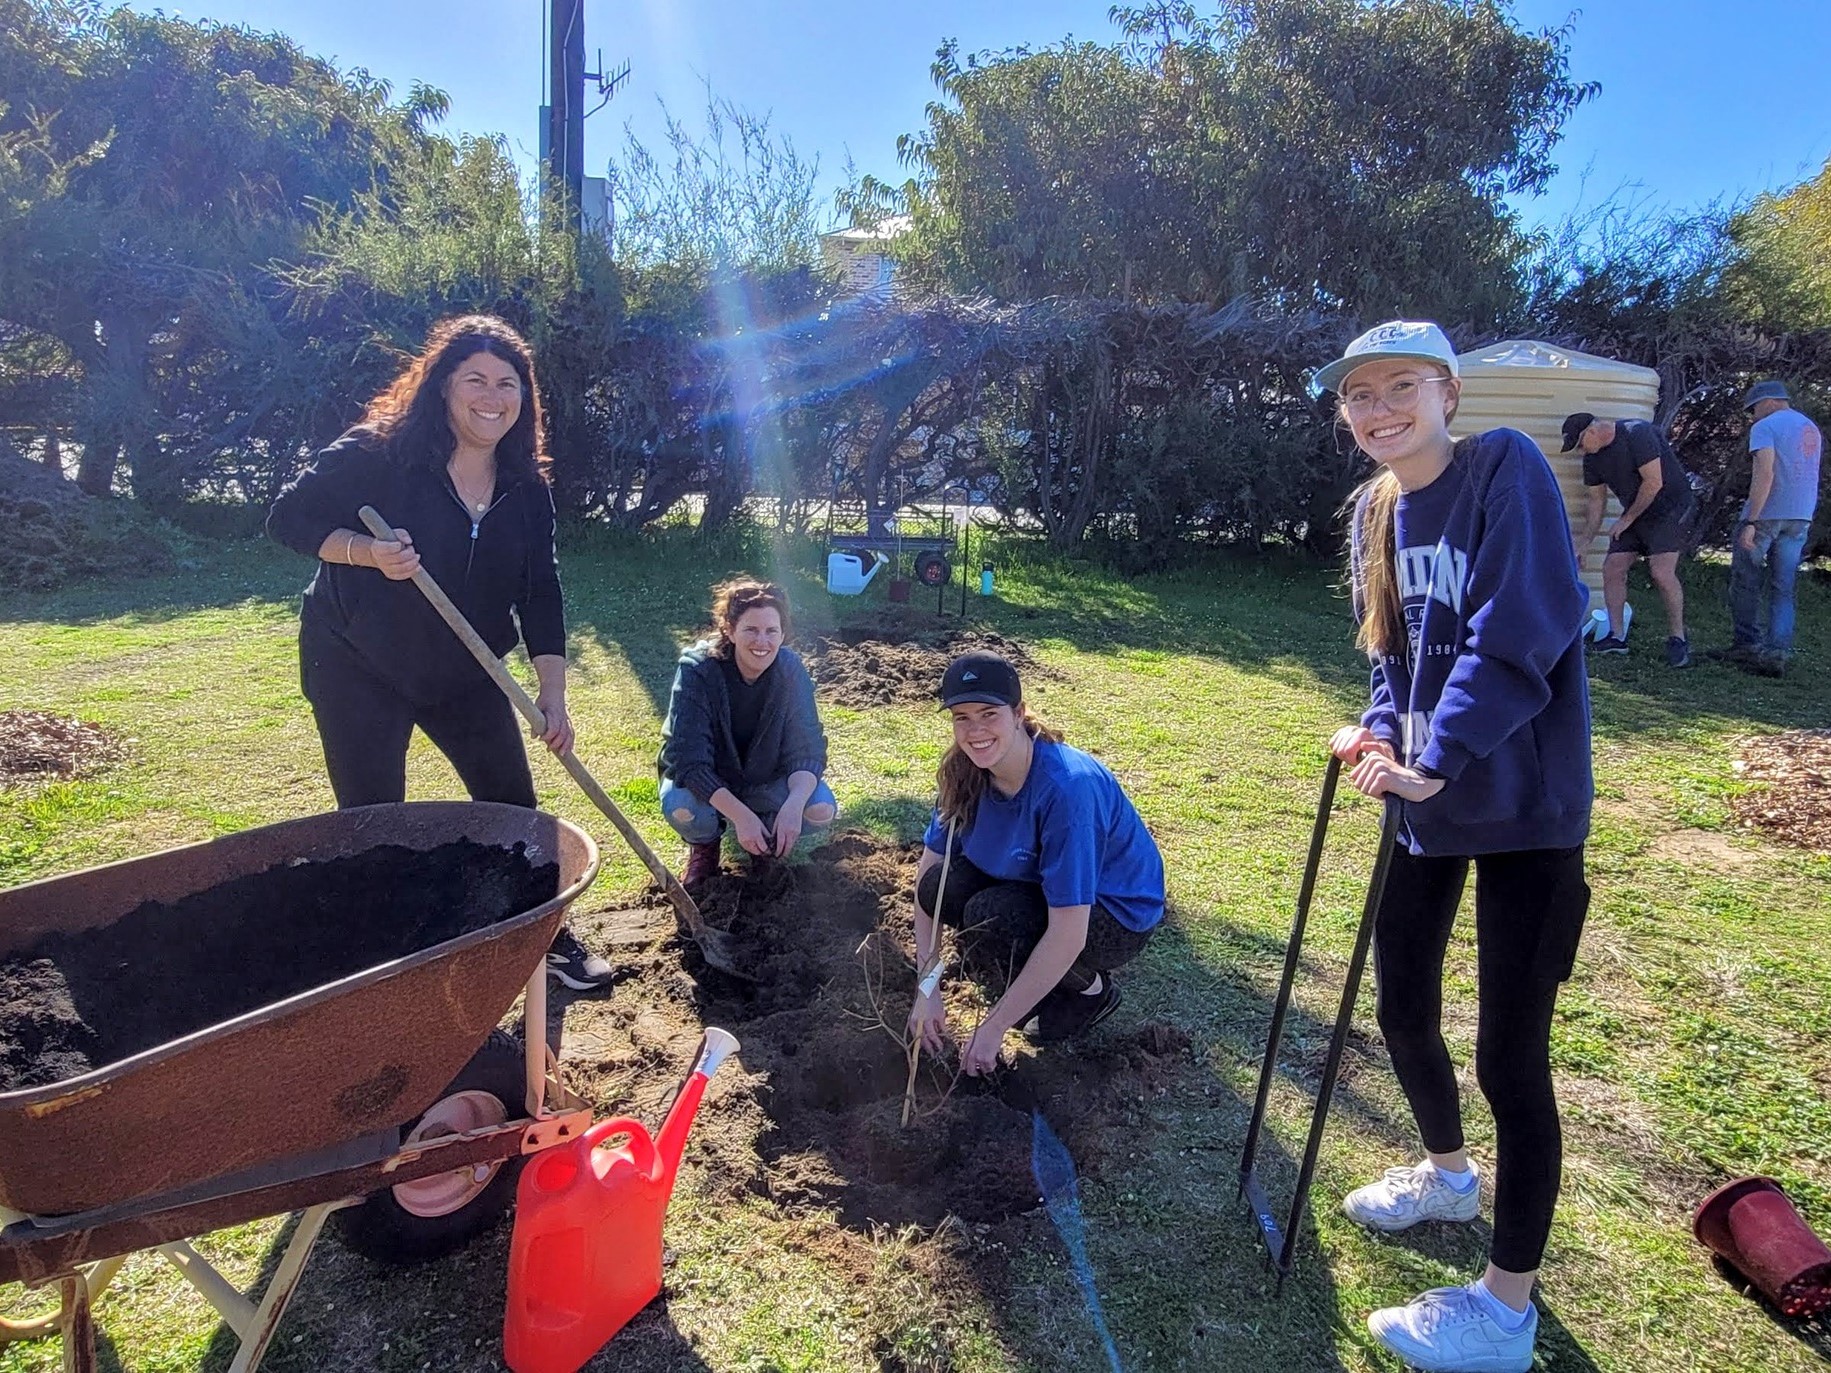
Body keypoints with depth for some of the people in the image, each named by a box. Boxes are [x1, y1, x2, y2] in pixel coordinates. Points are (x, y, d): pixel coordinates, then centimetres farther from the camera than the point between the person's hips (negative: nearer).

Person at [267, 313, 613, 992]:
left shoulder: (525, 490, -4)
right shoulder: (378, 453, -16)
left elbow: (540, 592, -4)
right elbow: (289, 516, -12)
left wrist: (552, 693, -11)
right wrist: (369, 552, -31)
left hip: (464, 672, 4)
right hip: (358, 667, -4)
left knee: (515, 807, 8)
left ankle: (547, 938, 26)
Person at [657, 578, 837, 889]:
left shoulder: (791, 669, -19)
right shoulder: (696, 670, -27)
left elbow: (807, 749, -19)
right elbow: (689, 759, -31)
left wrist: (794, 804, -40)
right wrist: (740, 815, -41)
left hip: (765, 777, 2)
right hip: (705, 780, -2)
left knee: (822, 809, -24)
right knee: (681, 809, -35)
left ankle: (765, 839, 10)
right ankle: (704, 845, 4)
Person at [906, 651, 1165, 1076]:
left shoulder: (1068, 788, -35)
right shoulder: (965, 772, -13)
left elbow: (1067, 934, -35)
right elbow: (928, 868, -8)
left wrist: (994, 1027, -29)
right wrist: (926, 988, -15)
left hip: (1118, 916, -6)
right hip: (1037, 882, 7)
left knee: (986, 920, -30)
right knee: (941, 887, -18)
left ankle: (1093, 989, -1)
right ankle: (1042, 978, 6)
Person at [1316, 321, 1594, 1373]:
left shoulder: (1506, 467, -14)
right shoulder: (1374, 510, 7)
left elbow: (1526, 627, -24)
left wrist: (1439, 757, -27)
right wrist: (1382, 731, -4)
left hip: (1523, 805, -7)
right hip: (1424, 796, 7)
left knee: (1511, 1056, 0)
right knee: (1403, 1006, 18)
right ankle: (1448, 1175, 48)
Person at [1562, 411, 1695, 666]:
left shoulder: (1637, 434, -20)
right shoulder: (1592, 458, 3)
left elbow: (1654, 483, -21)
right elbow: (1596, 504, 11)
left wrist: (1627, 519, -12)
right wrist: (1581, 546, 10)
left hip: (1669, 508, -8)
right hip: (1634, 513, 8)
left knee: (1661, 572, -19)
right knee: (1612, 568, -2)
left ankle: (1677, 638, -5)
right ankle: (1617, 636, 6)